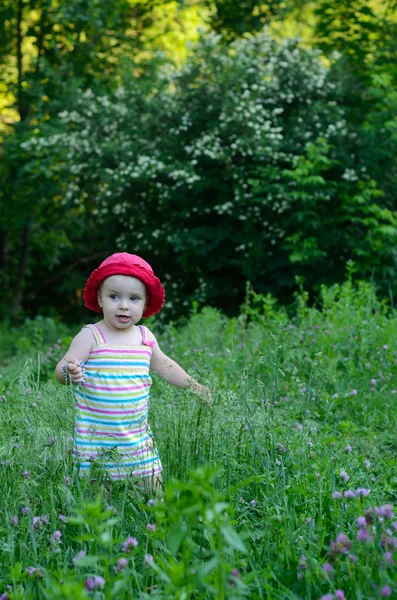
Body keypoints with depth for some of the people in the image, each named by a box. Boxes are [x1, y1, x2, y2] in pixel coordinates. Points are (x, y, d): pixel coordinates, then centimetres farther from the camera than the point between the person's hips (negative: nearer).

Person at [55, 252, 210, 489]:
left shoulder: (146, 337, 6)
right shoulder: (90, 336, -9)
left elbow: (164, 365, 22)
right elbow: (62, 368, -14)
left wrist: (193, 386, 28)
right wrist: (69, 373, -36)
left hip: (138, 440, 5)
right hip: (97, 441, -4)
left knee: (151, 488, 9)